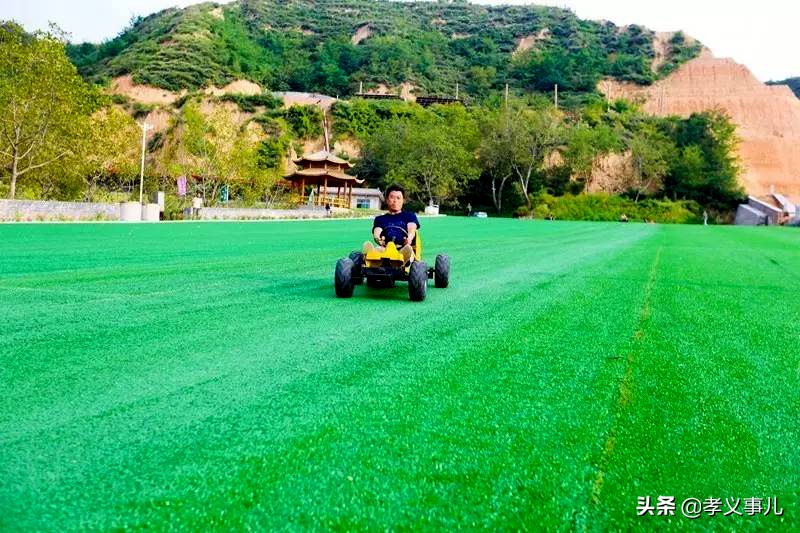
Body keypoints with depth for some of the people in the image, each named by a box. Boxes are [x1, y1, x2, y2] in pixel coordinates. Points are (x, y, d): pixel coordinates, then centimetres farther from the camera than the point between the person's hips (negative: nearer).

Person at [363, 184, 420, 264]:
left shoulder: (410, 216, 25)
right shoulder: (380, 219, 28)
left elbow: (412, 230, 3)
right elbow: (376, 233, 7)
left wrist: (409, 239, -24)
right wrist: (378, 239, -22)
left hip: (403, 249, 0)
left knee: (408, 249, -37)